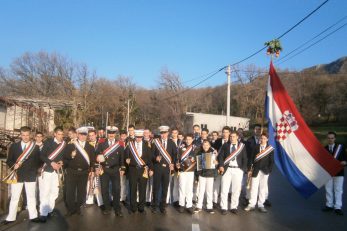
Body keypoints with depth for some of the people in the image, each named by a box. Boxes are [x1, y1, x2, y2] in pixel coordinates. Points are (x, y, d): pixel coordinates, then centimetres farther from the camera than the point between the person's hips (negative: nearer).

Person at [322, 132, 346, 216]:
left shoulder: (340, 147, -1)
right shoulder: (324, 149, 4)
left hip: (338, 172, -2)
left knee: (338, 190, 2)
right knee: (328, 190, 9)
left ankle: (338, 207, 7)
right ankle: (329, 205, 20)